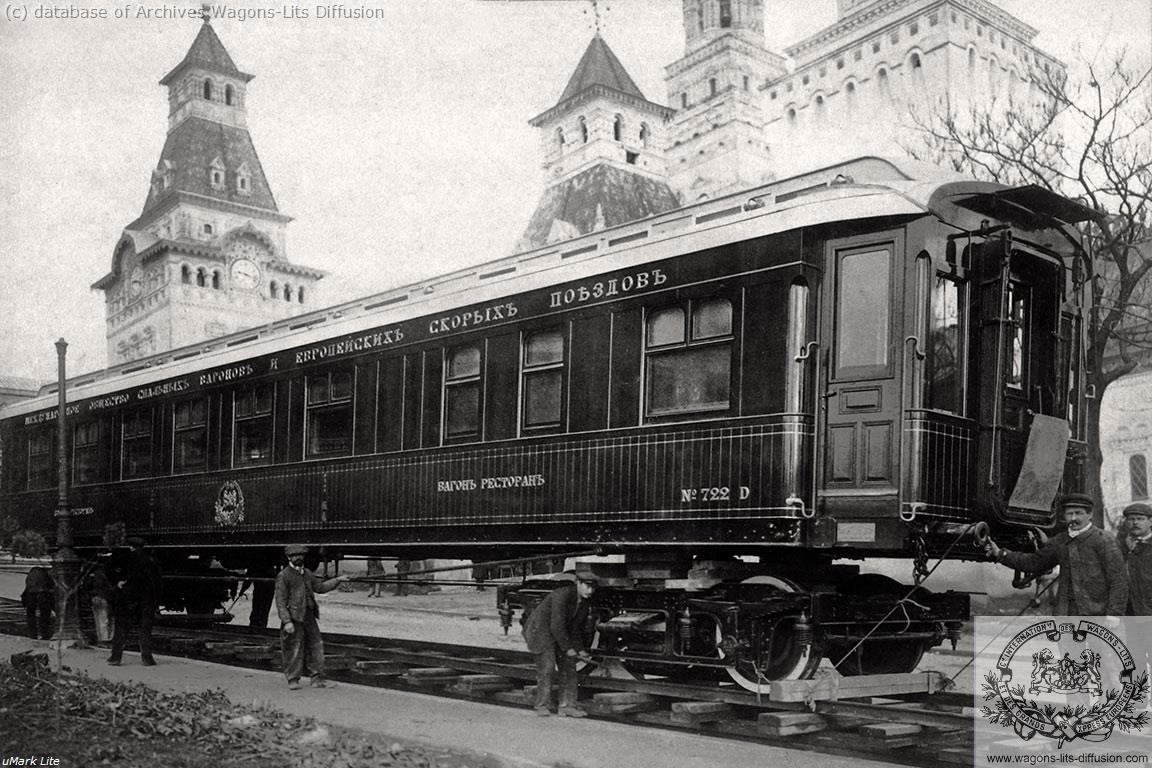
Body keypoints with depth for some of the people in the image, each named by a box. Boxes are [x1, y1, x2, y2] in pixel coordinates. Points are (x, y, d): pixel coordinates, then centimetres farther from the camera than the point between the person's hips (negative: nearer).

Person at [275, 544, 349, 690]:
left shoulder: (307, 573, 15)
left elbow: (320, 587, 24)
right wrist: (287, 621, -17)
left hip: (309, 617, 6)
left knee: (315, 646, 4)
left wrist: (338, 580, 15)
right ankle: (293, 680, 12)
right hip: (293, 618, -6)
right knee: (294, 650, 0)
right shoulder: (283, 576, -7)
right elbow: (280, 601, -10)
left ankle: (316, 677, 11)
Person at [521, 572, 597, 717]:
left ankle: (567, 706, 5)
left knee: (569, 666, 2)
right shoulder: (562, 595, -29)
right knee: (547, 668, -13)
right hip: (541, 629, -8)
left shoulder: (584, 601, -3)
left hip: (562, 633, 8)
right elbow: (557, 625, -31)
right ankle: (542, 706, -1)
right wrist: (568, 649, -24)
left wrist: (581, 650, -1)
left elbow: (580, 626, 7)